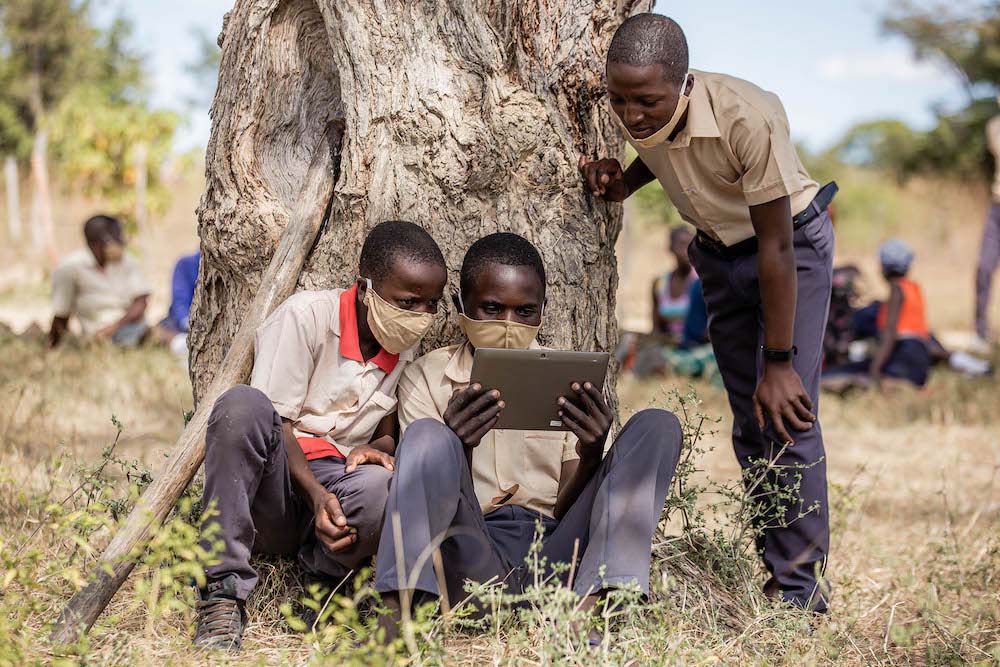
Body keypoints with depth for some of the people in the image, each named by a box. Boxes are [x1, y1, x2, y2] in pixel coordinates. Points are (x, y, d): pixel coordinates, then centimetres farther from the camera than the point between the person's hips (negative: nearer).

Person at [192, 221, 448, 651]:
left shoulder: (406, 348, 11)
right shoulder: (308, 316, -7)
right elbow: (273, 422, -11)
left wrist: (377, 449, -7)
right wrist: (316, 495, -26)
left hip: (337, 485, 3)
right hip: (276, 479, -3)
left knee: (379, 487, -35)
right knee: (244, 404, -37)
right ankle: (222, 597, -33)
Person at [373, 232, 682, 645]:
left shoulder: (568, 379, 15)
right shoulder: (426, 377, 10)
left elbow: (566, 511, 9)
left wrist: (591, 456, -13)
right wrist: (458, 451, -20)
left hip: (554, 553, 2)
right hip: (475, 559, -2)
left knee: (657, 426, -13)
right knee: (426, 438, -25)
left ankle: (592, 605, -34)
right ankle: (399, 614, -44)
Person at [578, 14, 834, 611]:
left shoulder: (748, 117, -36)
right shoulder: (641, 117, -18)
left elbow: (776, 245, -29)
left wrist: (779, 363, -25)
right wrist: (623, 180, -12)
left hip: (793, 244, -6)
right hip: (719, 251, 6)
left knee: (787, 413, -16)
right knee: (749, 418, 8)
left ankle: (802, 592, -10)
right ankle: (772, 565, 17)